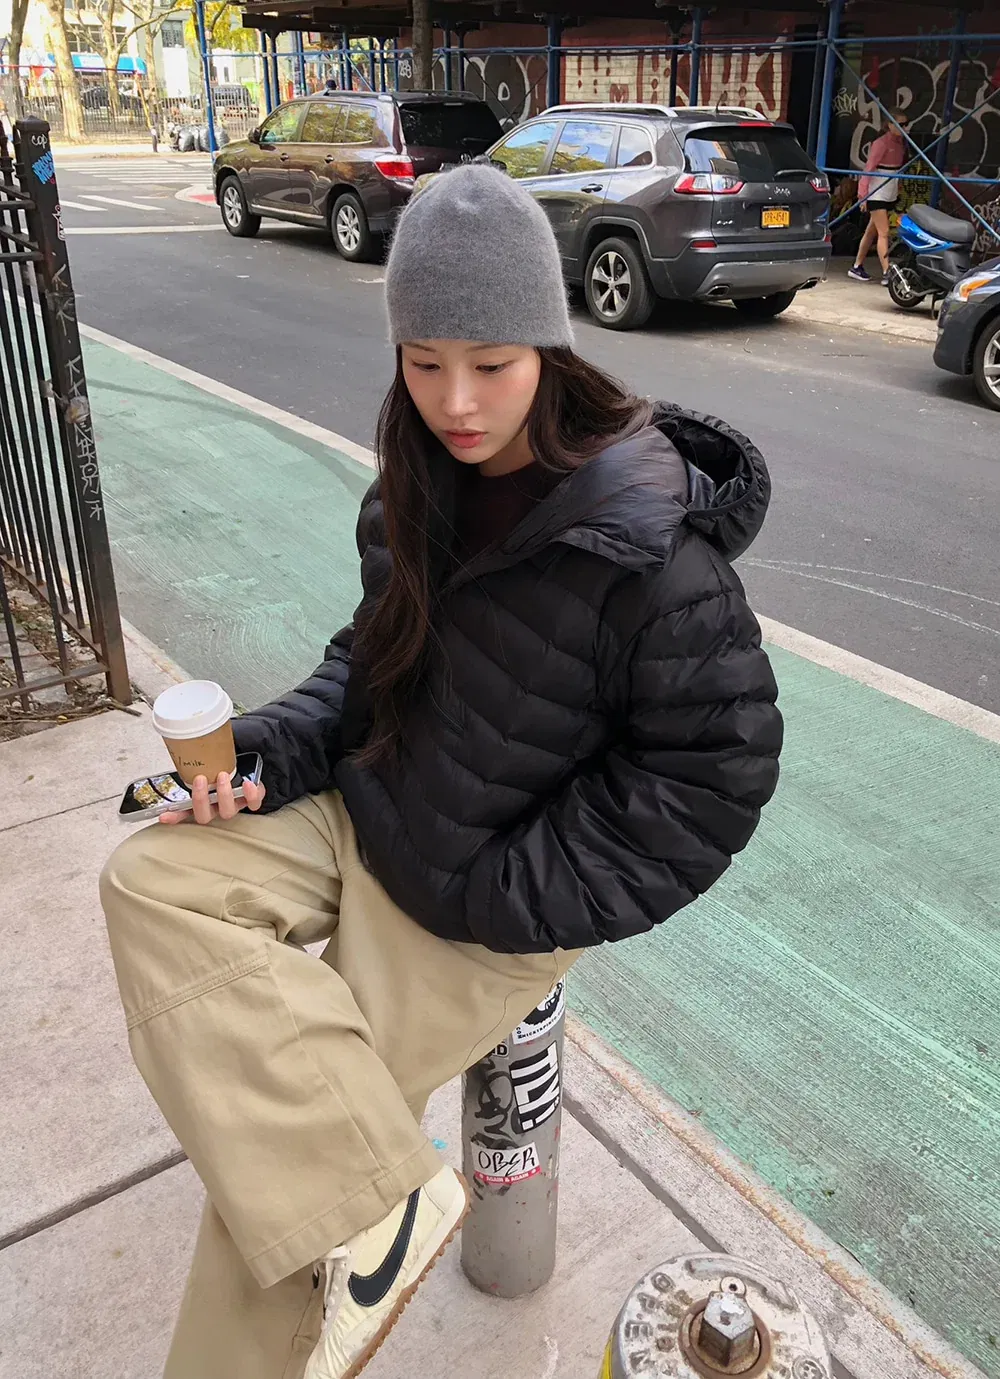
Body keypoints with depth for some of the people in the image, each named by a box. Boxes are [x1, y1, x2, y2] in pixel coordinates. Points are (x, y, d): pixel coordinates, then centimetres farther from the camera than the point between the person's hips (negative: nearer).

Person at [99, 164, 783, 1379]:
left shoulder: (647, 540, -24)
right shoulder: (423, 487, -2)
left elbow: (716, 765, -18)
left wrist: (518, 899, -18)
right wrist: (273, 749, -7)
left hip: (484, 903, -7)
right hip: (369, 813, 7)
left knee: (287, 1118, -8)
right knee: (151, 881, -10)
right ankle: (373, 1210, -8)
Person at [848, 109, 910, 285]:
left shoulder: (902, 142, 11)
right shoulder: (881, 143, -13)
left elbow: (900, 167, 16)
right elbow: (869, 168, -17)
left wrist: (898, 191, 11)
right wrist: (863, 194, -23)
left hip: (891, 195, 8)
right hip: (877, 193, -8)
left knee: (871, 232, 13)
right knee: (884, 233, -13)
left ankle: (857, 267, 22)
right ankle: (887, 273, -17)